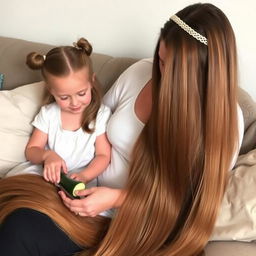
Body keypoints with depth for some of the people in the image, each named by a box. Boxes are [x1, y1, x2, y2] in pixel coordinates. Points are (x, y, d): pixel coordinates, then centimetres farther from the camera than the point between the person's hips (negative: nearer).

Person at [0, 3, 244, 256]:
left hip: (141, 220, -4)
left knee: (23, 231, -22)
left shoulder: (225, 119, -16)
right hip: (88, 189, 4)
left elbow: (188, 194, -12)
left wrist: (118, 199, -21)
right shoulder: (140, 72, -6)